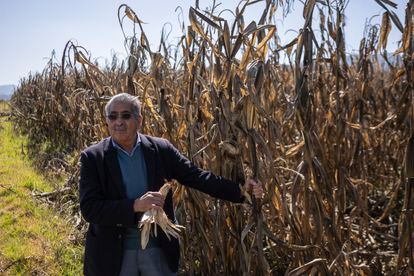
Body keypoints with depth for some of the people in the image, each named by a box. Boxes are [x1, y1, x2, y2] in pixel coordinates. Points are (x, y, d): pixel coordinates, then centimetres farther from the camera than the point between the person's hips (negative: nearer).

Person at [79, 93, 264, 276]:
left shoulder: (161, 149, -2)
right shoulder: (92, 157, -6)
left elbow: (197, 177, -1)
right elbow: (88, 208, -14)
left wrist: (241, 189, -11)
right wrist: (135, 206, -27)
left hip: (158, 247, 1)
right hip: (113, 252, -1)